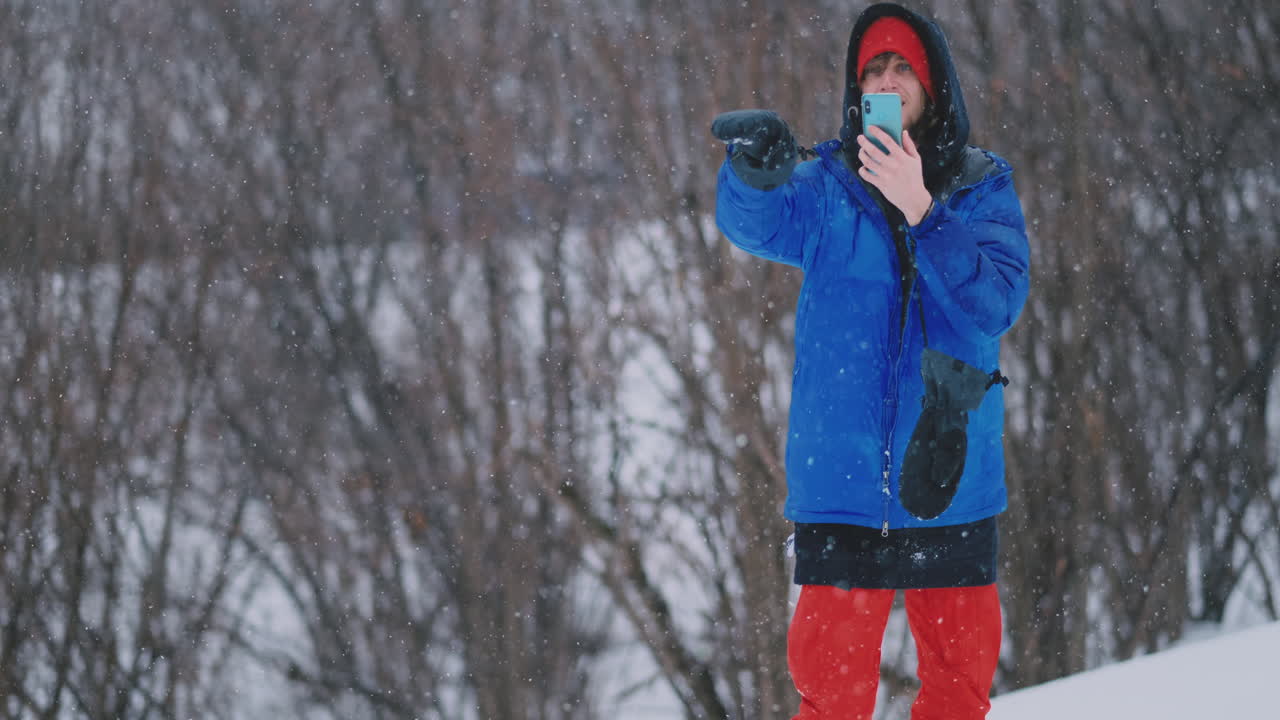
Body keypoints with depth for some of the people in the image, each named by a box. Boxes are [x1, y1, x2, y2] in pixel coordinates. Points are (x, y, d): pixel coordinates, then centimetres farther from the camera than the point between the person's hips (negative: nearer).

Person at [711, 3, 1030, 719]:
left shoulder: (983, 188, 5)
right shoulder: (827, 185, 4)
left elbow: (997, 303, -10)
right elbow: (755, 223, -16)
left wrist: (919, 208, -22)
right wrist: (755, 171, -39)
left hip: (952, 490, 1)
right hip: (840, 490, -1)